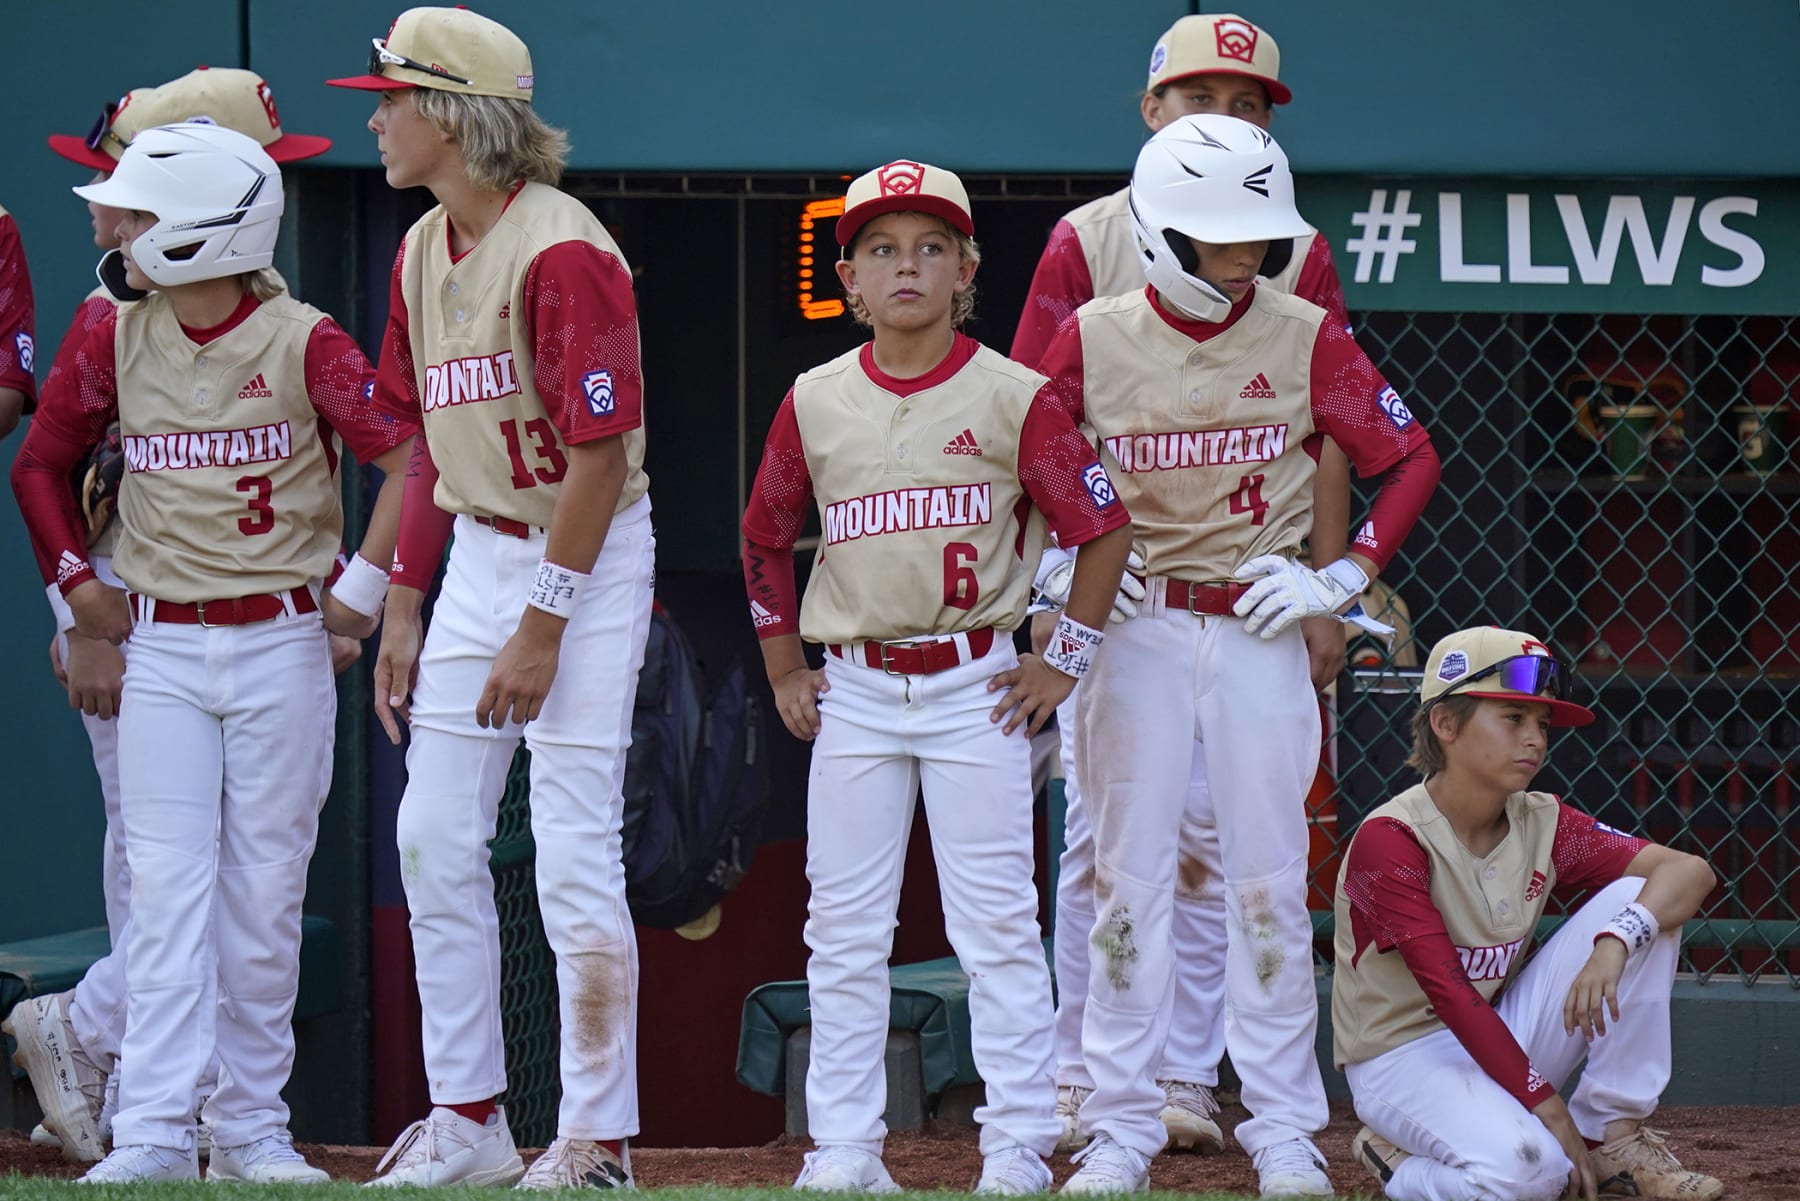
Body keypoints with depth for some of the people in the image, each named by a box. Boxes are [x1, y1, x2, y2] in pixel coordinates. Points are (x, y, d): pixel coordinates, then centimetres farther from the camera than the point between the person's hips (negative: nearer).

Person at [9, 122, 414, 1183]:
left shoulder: (303, 343, -9)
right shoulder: (119, 341, 4)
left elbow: (410, 457, -12)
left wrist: (363, 588, -12)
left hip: (282, 647, -3)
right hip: (162, 649, 3)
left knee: (265, 892, 2)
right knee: (167, 885, -5)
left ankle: (252, 1127, 11)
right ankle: (155, 1130, -9)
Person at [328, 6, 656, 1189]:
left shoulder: (563, 251, -19)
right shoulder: (423, 253, 9)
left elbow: (600, 451, -20)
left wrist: (544, 626, -20)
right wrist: (405, 605, 13)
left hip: (586, 557, -9)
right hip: (477, 551, 9)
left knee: (574, 852, -7)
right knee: (435, 837, 8)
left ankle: (596, 1142, 0)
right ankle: (467, 1122, 17)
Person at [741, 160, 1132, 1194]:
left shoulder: (1012, 398, -4)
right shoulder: (817, 402, 5)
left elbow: (1105, 526, -1)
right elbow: (765, 540, 17)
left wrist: (1066, 661, -2)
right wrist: (785, 671, 13)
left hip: (977, 689, -3)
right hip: (855, 692, 3)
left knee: (998, 925, -2)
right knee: (844, 931, 4)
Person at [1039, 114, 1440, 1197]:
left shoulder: (1305, 337, -2)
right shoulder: (1093, 340, -1)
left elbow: (1411, 458, 2)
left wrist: (1345, 578, -6)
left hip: (1258, 630, 0)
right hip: (1134, 628, 0)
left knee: (1269, 881, 1)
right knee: (1127, 876, 2)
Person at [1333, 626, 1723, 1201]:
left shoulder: (1541, 824, -1)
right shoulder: (1388, 840, -19)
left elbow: (1690, 871, -9)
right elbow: (1449, 994, -23)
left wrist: (1613, 942, -30)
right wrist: (1549, 1108, -26)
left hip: (1502, 1039, 7)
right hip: (1405, 1056, -7)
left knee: (1637, 897, -9)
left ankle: (1616, 1137, -5)